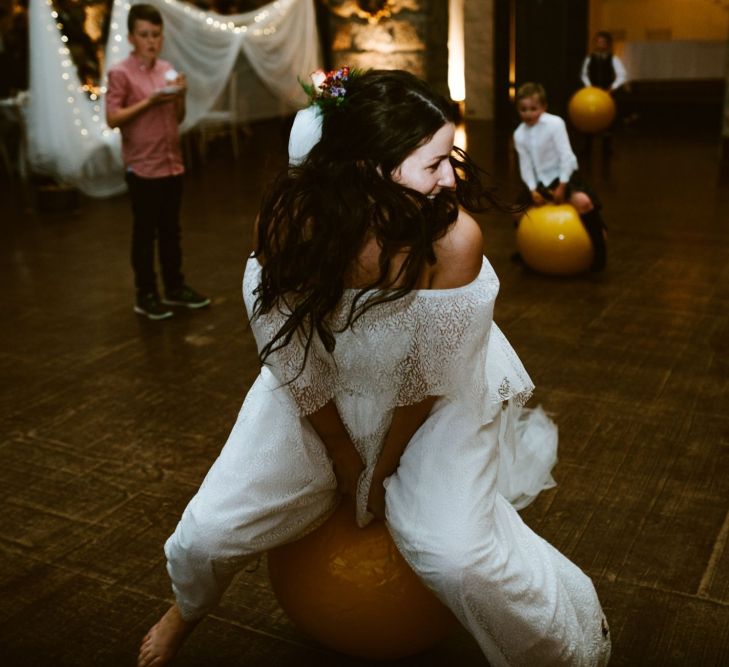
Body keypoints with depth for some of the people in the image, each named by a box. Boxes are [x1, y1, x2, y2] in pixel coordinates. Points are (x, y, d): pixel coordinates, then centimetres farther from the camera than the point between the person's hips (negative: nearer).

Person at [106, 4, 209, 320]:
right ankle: (145, 296, 11)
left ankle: (175, 288, 24)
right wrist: (150, 101, -20)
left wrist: (181, 96, -4)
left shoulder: (167, 69, 10)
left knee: (171, 230, 13)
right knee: (145, 233, 2)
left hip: (172, 163, 6)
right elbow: (112, 118, -14)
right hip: (142, 167, -6)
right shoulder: (120, 73, -8)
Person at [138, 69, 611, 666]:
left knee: (459, 556, -22)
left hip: (438, 401, -2)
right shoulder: (290, 221, -25)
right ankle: (187, 608, 39)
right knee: (209, 532, -1)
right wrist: (346, 465, -4)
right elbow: (295, 366, -12)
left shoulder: (454, 236, -30)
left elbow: (429, 379, -17)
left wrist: (381, 473, -7)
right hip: (324, 398, 2)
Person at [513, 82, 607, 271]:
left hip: (565, 175, -6)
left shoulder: (555, 124, -16)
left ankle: (598, 248, -19)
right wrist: (533, 189, -13)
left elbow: (565, 156, -17)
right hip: (542, 181, 6)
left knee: (582, 201, -35)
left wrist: (561, 186, -19)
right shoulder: (519, 134, -2)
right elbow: (525, 166, -1)